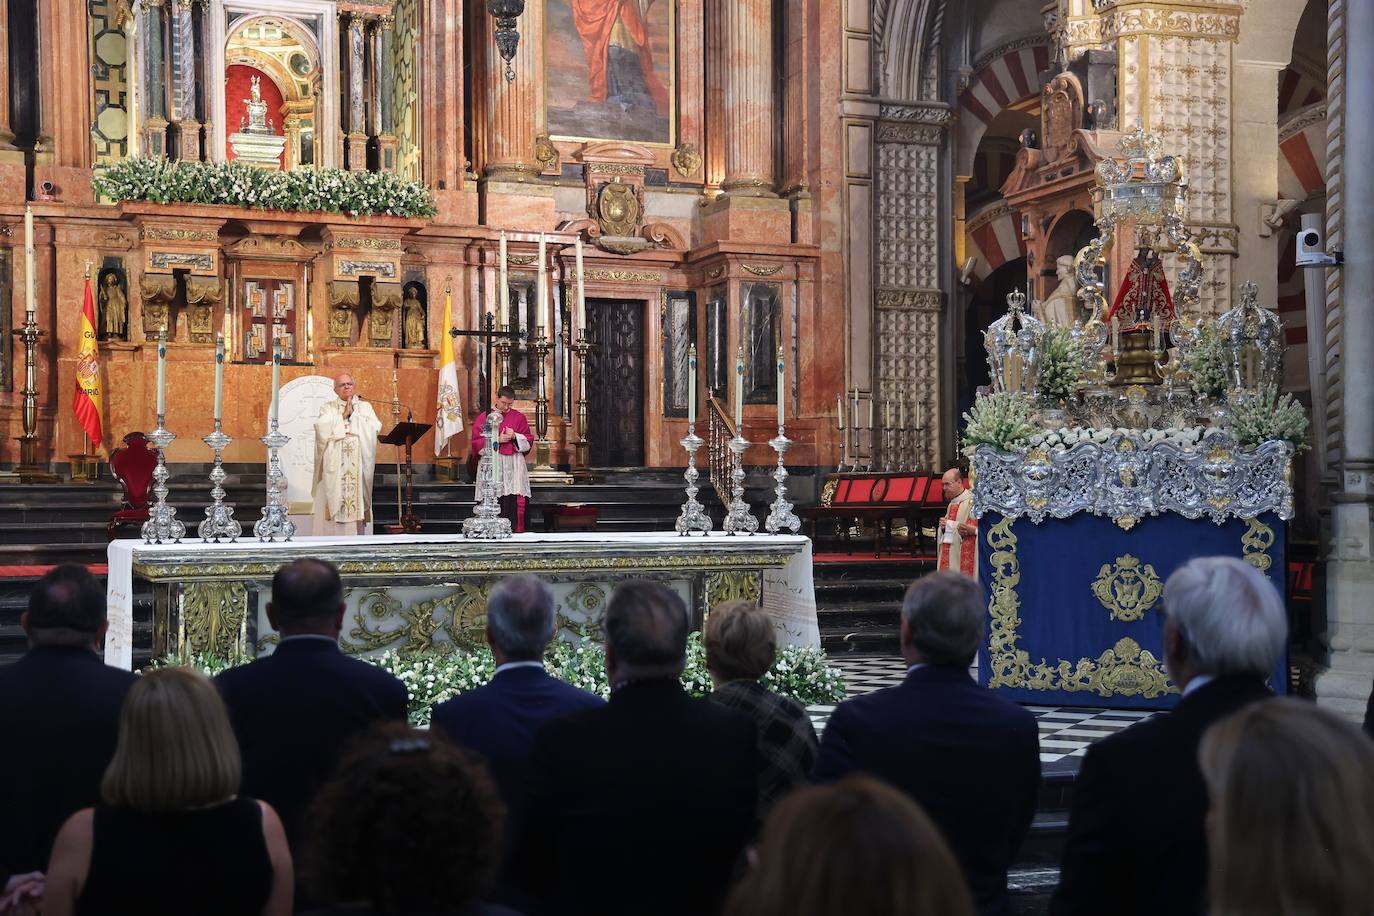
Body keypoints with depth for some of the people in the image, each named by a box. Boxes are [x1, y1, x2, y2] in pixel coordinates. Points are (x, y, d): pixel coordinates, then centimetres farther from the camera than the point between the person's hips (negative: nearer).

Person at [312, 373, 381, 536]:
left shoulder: (365, 407, 15)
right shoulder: (327, 408, 12)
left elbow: (374, 427, -1)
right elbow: (322, 428, -6)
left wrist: (353, 415, -3)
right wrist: (343, 416, -5)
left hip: (358, 465, 1)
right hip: (334, 466, -1)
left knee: (358, 499, -5)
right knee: (334, 497, -9)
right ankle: (333, 538, -9)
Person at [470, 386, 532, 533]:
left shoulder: (519, 417, 11)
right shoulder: (484, 417, 6)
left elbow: (528, 441, 10)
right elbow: (476, 443, 1)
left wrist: (515, 437, -9)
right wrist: (496, 441, -10)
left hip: (514, 467, 1)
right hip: (491, 467, -1)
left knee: (515, 502, -9)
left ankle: (516, 530, -7)